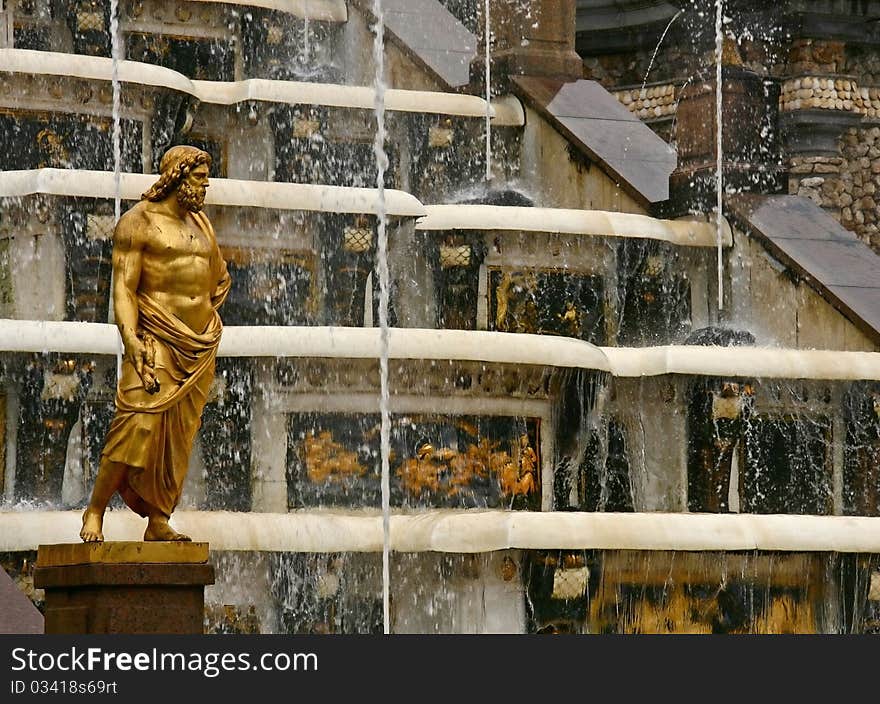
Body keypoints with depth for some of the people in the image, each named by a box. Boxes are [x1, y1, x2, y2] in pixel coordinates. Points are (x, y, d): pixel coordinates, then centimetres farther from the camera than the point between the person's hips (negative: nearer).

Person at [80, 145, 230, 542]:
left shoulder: (201, 225, 19)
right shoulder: (138, 223, -2)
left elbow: (220, 279, 35)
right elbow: (123, 287, -10)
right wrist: (130, 338, -22)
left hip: (200, 346, 7)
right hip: (157, 341, -7)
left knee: (180, 435, 1)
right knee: (140, 422, -19)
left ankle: (159, 523, 1)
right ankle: (95, 512, -11)